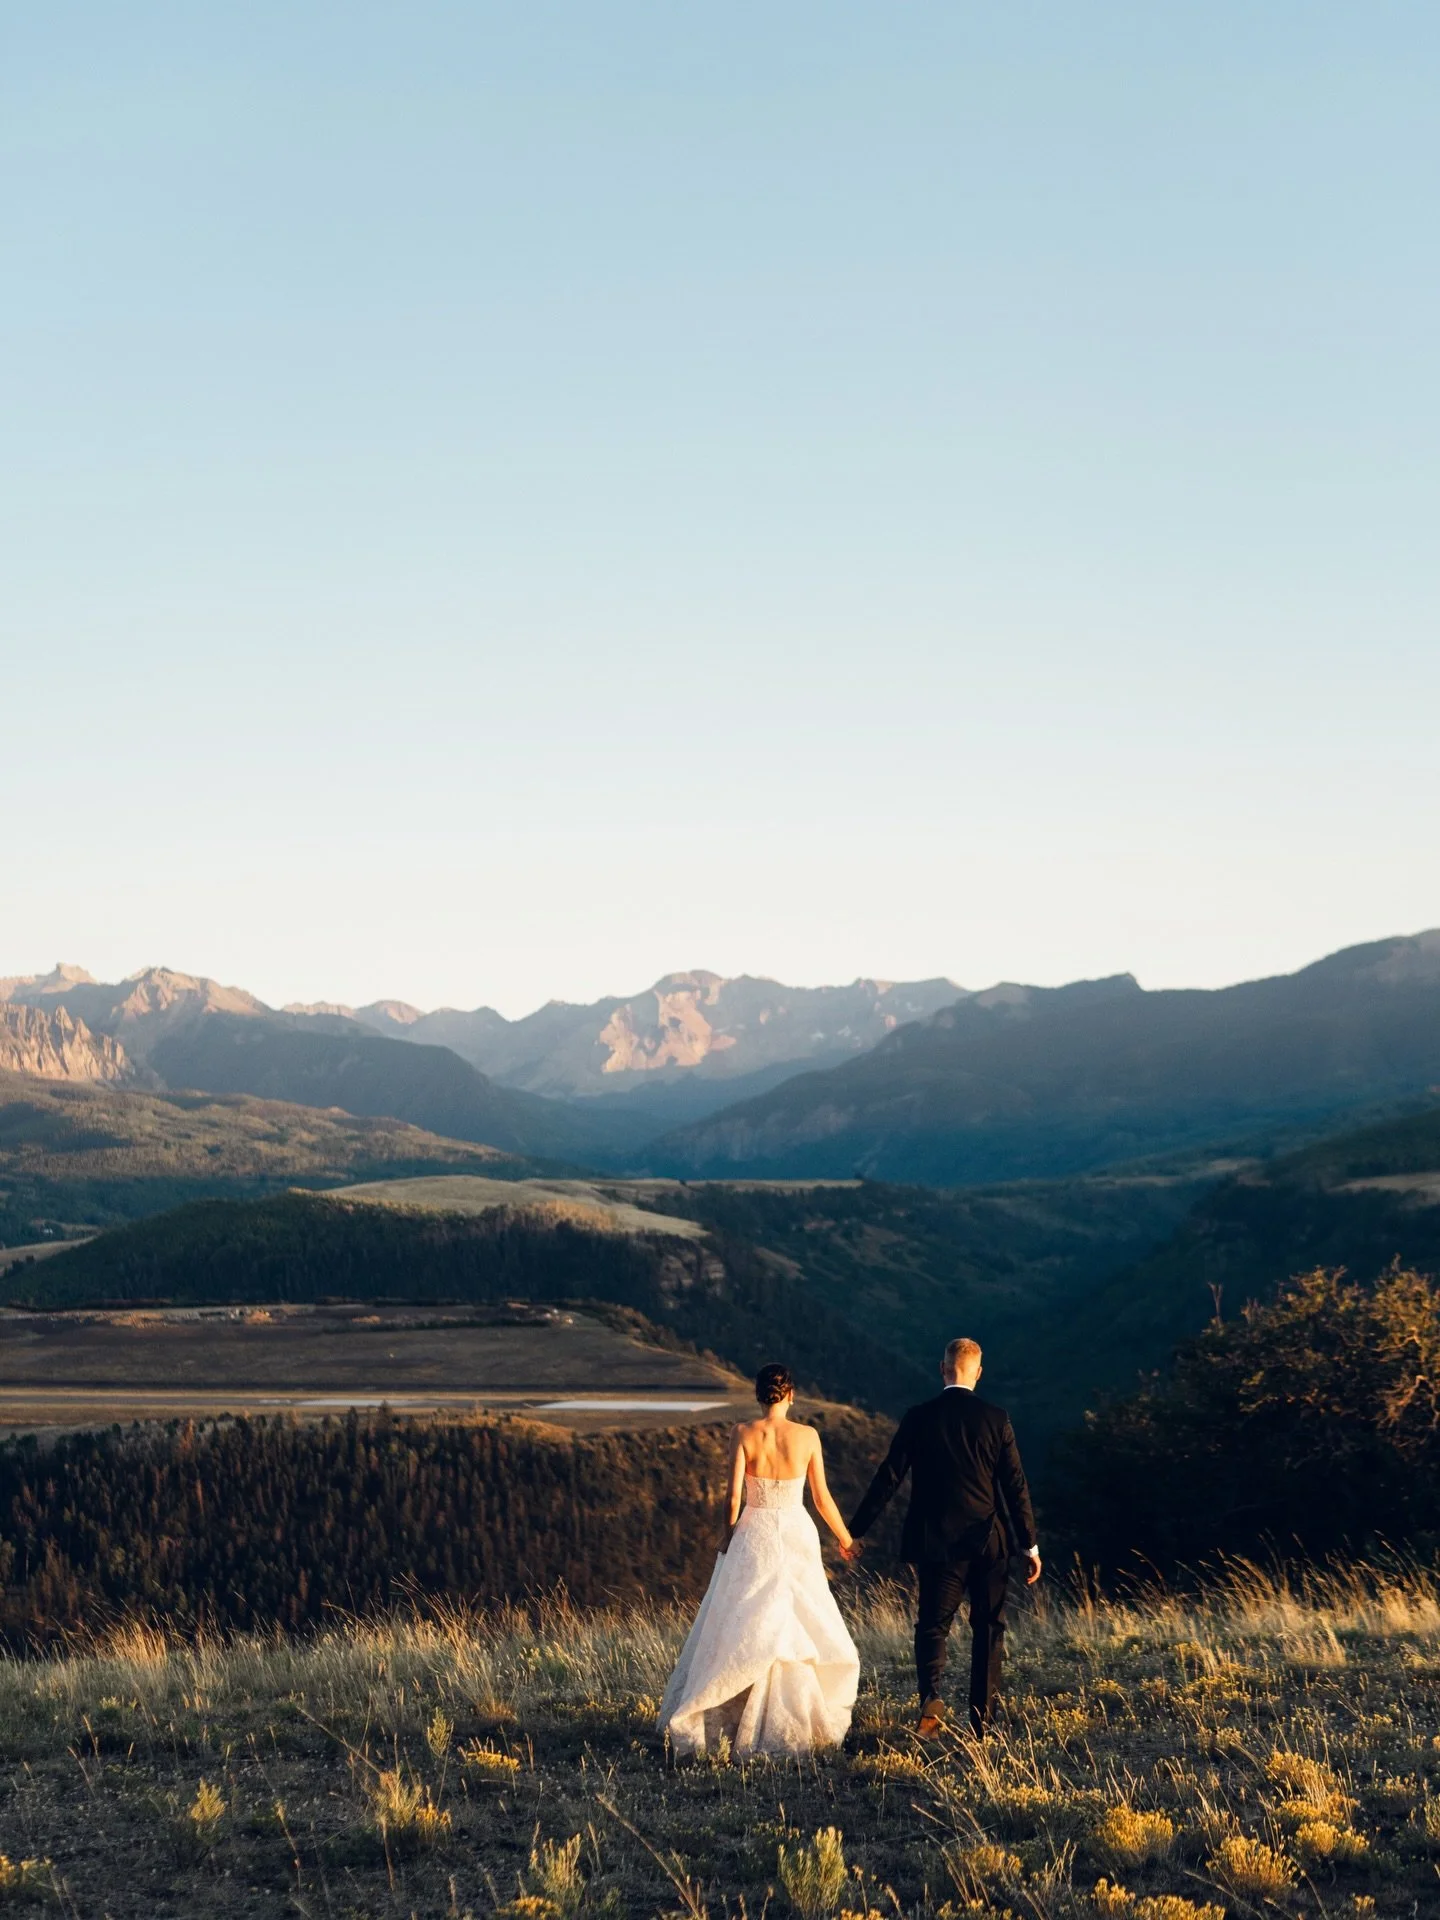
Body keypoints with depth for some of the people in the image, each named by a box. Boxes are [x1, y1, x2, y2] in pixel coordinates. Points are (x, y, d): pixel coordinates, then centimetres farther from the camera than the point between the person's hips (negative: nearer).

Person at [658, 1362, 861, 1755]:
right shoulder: (807, 1436, -5)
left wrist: (728, 1540, 6)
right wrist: (845, 1540, 16)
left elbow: (734, 1497, -9)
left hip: (753, 1536, 0)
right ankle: (795, 1725, 11)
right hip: (797, 1535, 0)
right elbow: (822, 1498, 1)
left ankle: (709, 1722, 4)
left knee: (741, 1630, 6)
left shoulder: (743, 1434, -8)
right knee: (801, 1630, 10)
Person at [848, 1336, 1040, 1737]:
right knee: (988, 1628, 12)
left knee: (933, 1624, 6)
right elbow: (1015, 1485, -3)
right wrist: (1031, 1544, 4)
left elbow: (888, 1477, -3)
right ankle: (981, 1718, 12)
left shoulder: (919, 1417, -4)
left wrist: (856, 1531, 4)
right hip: (988, 1541, 0)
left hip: (937, 1542, 0)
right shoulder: (996, 1419, -3)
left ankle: (931, 1696, -19)